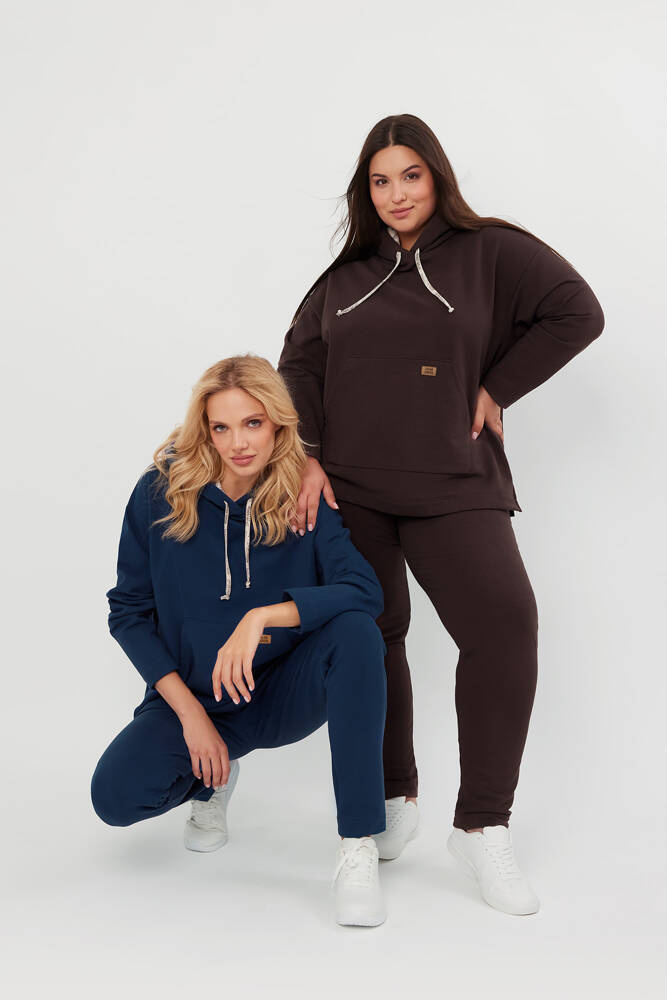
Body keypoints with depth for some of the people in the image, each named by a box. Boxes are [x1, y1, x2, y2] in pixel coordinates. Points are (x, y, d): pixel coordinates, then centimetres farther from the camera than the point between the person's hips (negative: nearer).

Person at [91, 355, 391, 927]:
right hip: (193, 695, 2)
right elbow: (128, 612, -4)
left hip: (286, 692, -1)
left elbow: (365, 591, -25)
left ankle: (358, 849, -28)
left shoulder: (307, 499, -11)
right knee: (116, 796, -23)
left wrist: (262, 616, -37)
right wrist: (191, 713, -12)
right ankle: (213, 776, 16)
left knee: (355, 632, -31)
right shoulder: (160, 493, -10)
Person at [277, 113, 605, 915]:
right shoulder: (346, 275, 16)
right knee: (370, 636, 6)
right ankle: (393, 797, 26)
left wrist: (497, 388, -2)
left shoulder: (490, 251, 5)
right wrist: (305, 455, -1)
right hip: (348, 487, 4)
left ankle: (482, 824, -11)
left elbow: (576, 313, 0)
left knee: (503, 621, -21)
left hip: (452, 484, -3)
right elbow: (300, 363, 12)